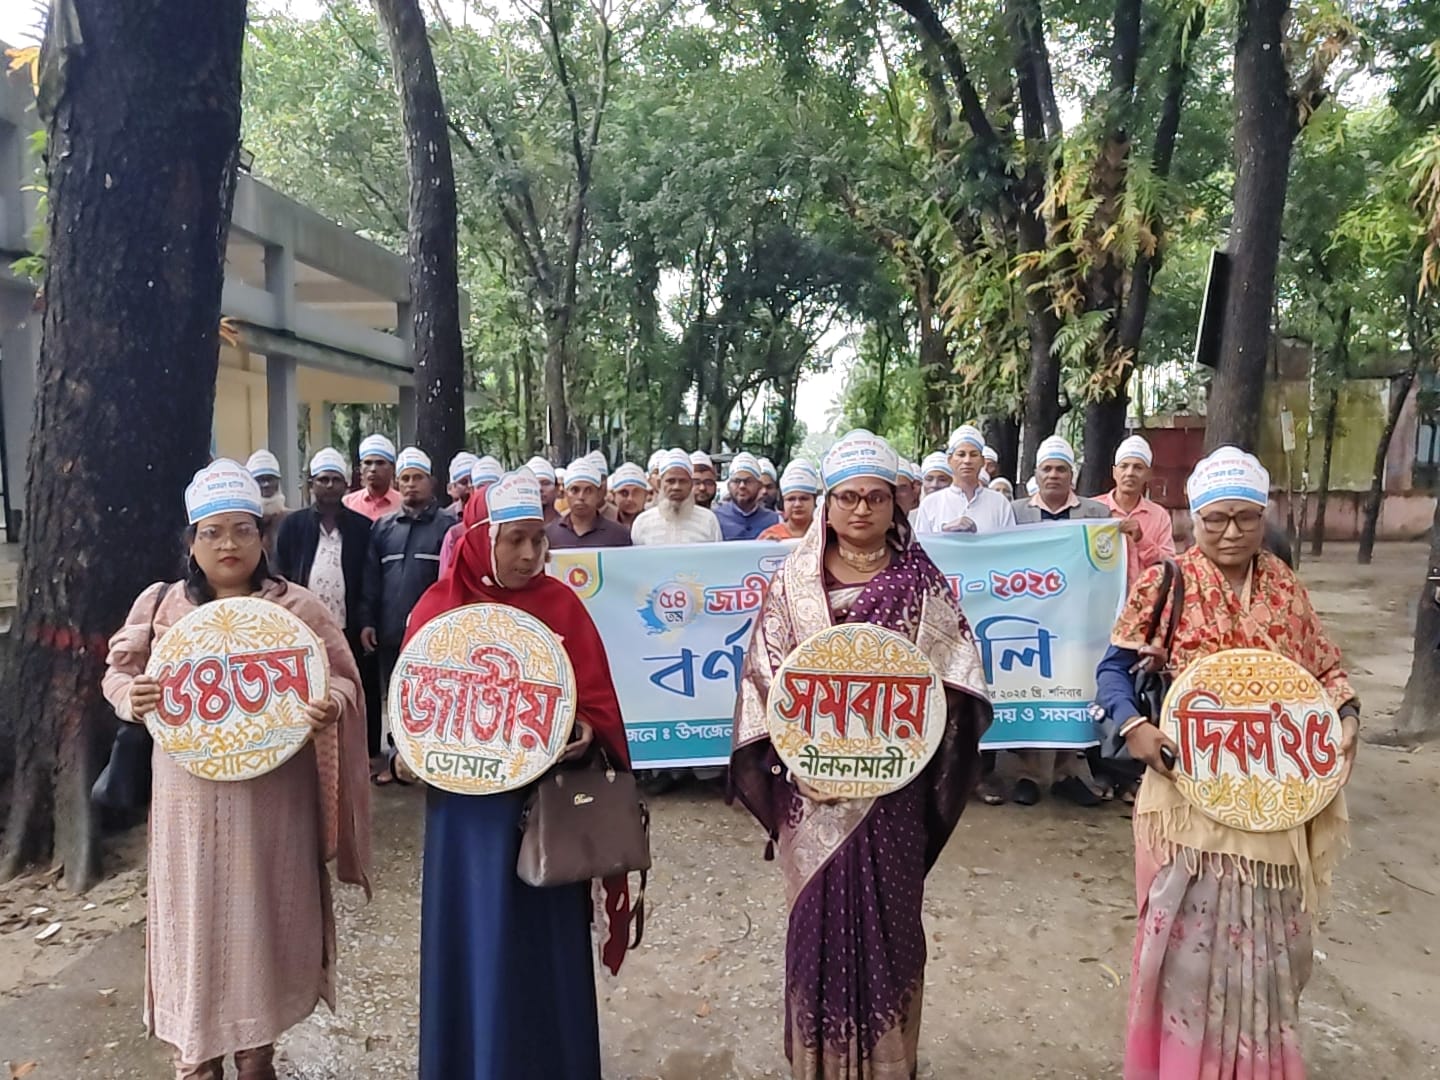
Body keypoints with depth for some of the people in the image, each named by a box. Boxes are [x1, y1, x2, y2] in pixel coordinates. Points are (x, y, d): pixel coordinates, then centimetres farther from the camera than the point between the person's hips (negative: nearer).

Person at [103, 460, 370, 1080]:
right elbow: (118, 674, 10)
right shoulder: (161, 604, 3)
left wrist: (330, 707, -24)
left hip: (272, 799, -1)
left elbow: (343, 680, -1)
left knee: (264, 918, 10)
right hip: (190, 799, 1)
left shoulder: (297, 607, -3)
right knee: (195, 920, 9)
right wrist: (133, 697, -13)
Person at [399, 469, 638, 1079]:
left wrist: (584, 733, -21)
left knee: (545, 942, 11)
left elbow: (596, 697, -2)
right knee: (475, 941, 13)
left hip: (547, 796, 0)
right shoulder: (439, 609, -2)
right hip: (467, 807, 1)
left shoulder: (561, 604, -3)